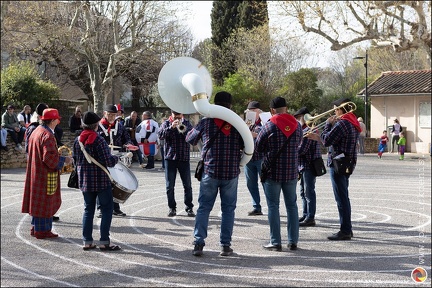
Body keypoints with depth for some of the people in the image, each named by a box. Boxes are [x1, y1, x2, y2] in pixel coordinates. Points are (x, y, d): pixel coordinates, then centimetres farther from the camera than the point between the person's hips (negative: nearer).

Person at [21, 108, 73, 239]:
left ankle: (36, 227, 25)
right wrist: (64, 159, -13)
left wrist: (58, 155, 19)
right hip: (46, 174, -10)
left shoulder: (36, 131, 11)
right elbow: (50, 157, -26)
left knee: (38, 201, 17)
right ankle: (42, 230, 5)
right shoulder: (47, 135, -19)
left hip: (35, 172, 10)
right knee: (45, 201, -1)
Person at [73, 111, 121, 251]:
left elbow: (75, 160, 11)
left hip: (85, 181, 6)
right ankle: (104, 242, 0)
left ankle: (87, 241, 12)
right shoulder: (98, 140, -16)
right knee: (106, 209, 2)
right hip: (101, 181, -6)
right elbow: (108, 161, -19)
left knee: (88, 209, 13)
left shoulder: (78, 140, 3)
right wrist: (116, 158, 0)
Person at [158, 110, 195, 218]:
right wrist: (171, 127, -22)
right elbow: (160, 135, -11)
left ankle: (189, 208, 9)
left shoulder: (186, 123, 7)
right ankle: (172, 208, 12)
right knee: (170, 186, 3)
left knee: (187, 185, 1)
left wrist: (184, 130, -22)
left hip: (184, 158, 0)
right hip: (170, 158, 0)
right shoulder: (166, 123, 5)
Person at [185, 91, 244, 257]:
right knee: (228, 209, 8)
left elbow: (190, 139, 11)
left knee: (204, 207, 7)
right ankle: (225, 245, 8)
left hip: (210, 171, 0)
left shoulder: (206, 122, -1)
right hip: (231, 173, 0)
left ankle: (198, 243, 0)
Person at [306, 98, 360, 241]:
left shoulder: (342, 123, -18)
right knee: (344, 197, 17)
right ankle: (347, 229, 24)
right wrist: (318, 137, 20)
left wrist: (328, 124, -7)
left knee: (341, 198, -6)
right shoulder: (353, 123, 14)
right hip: (347, 164, 10)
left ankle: (345, 231, -3)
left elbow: (327, 141, -19)